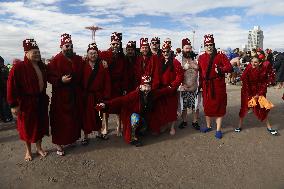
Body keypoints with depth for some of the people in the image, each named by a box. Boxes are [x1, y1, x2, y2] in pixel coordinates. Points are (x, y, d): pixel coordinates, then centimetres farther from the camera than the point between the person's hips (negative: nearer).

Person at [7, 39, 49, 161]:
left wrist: (44, 98, 13)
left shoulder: (42, 66, 2)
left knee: (40, 125, 15)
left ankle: (39, 147, 35)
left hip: (41, 100, 5)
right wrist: (14, 104, -16)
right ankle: (28, 151, 32)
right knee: (27, 126, 11)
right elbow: (11, 86, -16)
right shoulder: (18, 67, -16)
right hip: (26, 102, -5)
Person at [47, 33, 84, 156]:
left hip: (75, 95, 5)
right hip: (61, 96, -4)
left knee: (75, 118, 12)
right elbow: (49, 77, -7)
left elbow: (82, 76, 16)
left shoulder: (78, 60, 8)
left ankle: (72, 138, 31)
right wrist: (61, 80, -22)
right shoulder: (56, 60, -6)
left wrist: (81, 89, 5)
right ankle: (58, 144, 16)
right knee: (61, 119, 2)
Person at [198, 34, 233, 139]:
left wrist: (221, 69, -29)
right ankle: (208, 126, 31)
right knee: (207, 106, 12)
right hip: (206, 86, 3)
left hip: (218, 85, -3)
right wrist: (200, 84, 10)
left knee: (219, 106, 3)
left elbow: (229, 67, -9)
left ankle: (218, 130, 15)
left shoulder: (221, 56, -1)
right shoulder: (201, 57, 8)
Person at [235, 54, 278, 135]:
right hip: (248, 90, -2)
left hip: (259, 91, 2)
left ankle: (268, 126, 23)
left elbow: (265, 83, -5)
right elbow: (244, 81, -15)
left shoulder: (264, 70, -13)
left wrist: (259, 94, -10)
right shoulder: (248, 68, -19)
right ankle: (240, 125, 15)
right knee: (244, 107, 1)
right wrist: (249, 95, -13)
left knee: (262, 108, 8)